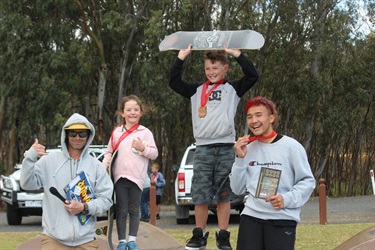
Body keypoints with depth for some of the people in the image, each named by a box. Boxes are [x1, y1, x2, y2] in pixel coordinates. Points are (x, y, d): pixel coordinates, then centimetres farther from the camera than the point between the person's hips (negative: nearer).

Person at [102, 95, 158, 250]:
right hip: (120, 177, 1)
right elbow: (109, 152, 12)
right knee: (121, 210, 4)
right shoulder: (116, 132, 7)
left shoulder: (145, 132, 3)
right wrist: (103, 167, -2)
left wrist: (143, 148, -15)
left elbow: (154, 154, 3)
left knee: (134, 210, 8)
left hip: (137, 177, -1)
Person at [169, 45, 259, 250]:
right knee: (200, 194, 2)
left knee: (223, 195, 4)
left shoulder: (233, 88, 6)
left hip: (225, 148, -2)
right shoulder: (197, 90, 12)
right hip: (203, 148, 2)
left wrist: (236, 54, -7)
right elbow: (174, 82, 8)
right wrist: (181, 58, 3)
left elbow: (253, 76, -6)